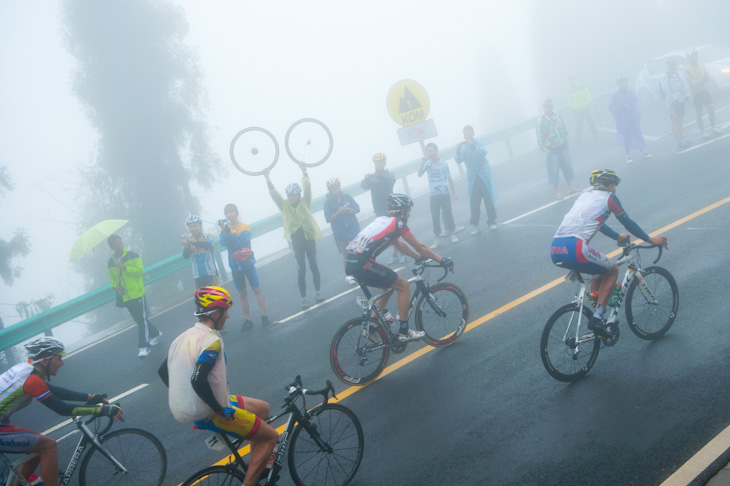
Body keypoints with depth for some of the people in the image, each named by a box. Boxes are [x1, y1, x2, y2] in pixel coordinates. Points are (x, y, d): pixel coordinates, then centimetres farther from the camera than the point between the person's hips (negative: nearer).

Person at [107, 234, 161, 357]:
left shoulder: (132, 256, -5)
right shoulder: (110, 262, 7)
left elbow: (140, 271, -13)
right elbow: (112, 278, 16)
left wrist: (125, 267, -22)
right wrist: (115, 286, -5)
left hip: (138, 294, -5)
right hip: (125, 297, 5)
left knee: (141, 319, -8)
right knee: (140, 319, 15)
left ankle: (143, 346, -5)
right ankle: (155, 334, 36)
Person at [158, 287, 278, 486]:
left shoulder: (184, 337, 7)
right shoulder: (211, 340, -21)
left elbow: (163, 371, 16)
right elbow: (198, 381, -32)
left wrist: (183, 396, 22)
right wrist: (221, 410, -21)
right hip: (210, 415, -9)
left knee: (262, 408, 20)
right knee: (270, 437, 2)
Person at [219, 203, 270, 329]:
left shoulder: (244, 227, -5)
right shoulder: (224, 228, 3)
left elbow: (242, 243, -21)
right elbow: (224, 243, -16)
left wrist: (230, 232, -32)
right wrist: (225, 231, -33)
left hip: (247, 263, -3)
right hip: (235, 266, 3)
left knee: (256, 289, -3)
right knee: (242, 293, 8)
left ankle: (264, 316, 0)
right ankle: (247, 320, 13)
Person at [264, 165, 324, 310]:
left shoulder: (305, 202, -1)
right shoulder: (284, 205, 2)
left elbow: (307, 188, -14)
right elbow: (274, 194, -9)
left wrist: (304, 172, -27)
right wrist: (267, 179, -21)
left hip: (309, 237, 0)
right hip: (296, 240, 0)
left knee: (314, 265, 7)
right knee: (301, 269, 1)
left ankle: (317, 293, 20)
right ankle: (304, 298, 5)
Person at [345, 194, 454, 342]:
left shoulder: (381, 220, 23)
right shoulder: (398, 223, 0)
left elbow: (399, 244, 34)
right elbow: (419, 247, 5)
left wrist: (420, 257, 38)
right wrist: (442, 260, 14)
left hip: (350, 264, 9)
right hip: (362, 264, -9)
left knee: (389, 286, 26)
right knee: (403, 285, 4)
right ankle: (404, 332, 8)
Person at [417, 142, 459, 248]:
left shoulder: (443, 164, -4)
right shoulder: (427, 163, 3)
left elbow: (449, 179, 1)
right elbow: (419, 174, -8)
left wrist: (453, 193, 3)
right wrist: (423, 162, -18)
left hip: (444, 193, -2)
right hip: (433, 195, 2)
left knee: (447, 213, 2)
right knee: (435, 217, 0)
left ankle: (452, 233, 18)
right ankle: (437, 238, 6)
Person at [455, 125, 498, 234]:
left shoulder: (479, 143, 0)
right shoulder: (463, 147, 4)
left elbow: (484, 152, -20)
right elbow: (458, 160, -9)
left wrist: (473, 145, -33)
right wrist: (458, 150, -27)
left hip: (484, 176, -1)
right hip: (472, 178, 1)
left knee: (489, 199, 2)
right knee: (474, 202, -4)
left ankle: (492, 221, 12)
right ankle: (474, 225, -2)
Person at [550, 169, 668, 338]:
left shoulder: (584, 196, 30)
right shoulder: (608, 197, 11)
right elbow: (627, 223, 17)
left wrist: (618, 237, 58)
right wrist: (650, 239, 30)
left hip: (555, 250, 7)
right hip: (574, 249, -7)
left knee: (599, 271, 29)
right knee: (612, 270, 17)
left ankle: (596, 317, 30)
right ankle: (597, 318, 3)